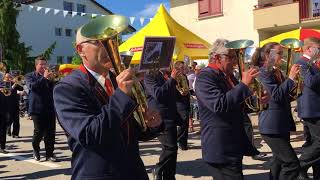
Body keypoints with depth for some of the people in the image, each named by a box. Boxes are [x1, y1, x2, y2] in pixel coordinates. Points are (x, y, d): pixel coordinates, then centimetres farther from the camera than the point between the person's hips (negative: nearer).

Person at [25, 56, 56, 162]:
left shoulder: (49, 76, 15)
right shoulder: (30, 76, 7)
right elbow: (32, 86, -13)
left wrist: (50, 79, -10)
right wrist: (44, 78, -17)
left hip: (50, 108, 3)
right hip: (37, 108, -3)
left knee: (50, 133, 0)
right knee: (39, 132, -2)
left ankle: (49, 154, 9)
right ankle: (36, 150, 23)